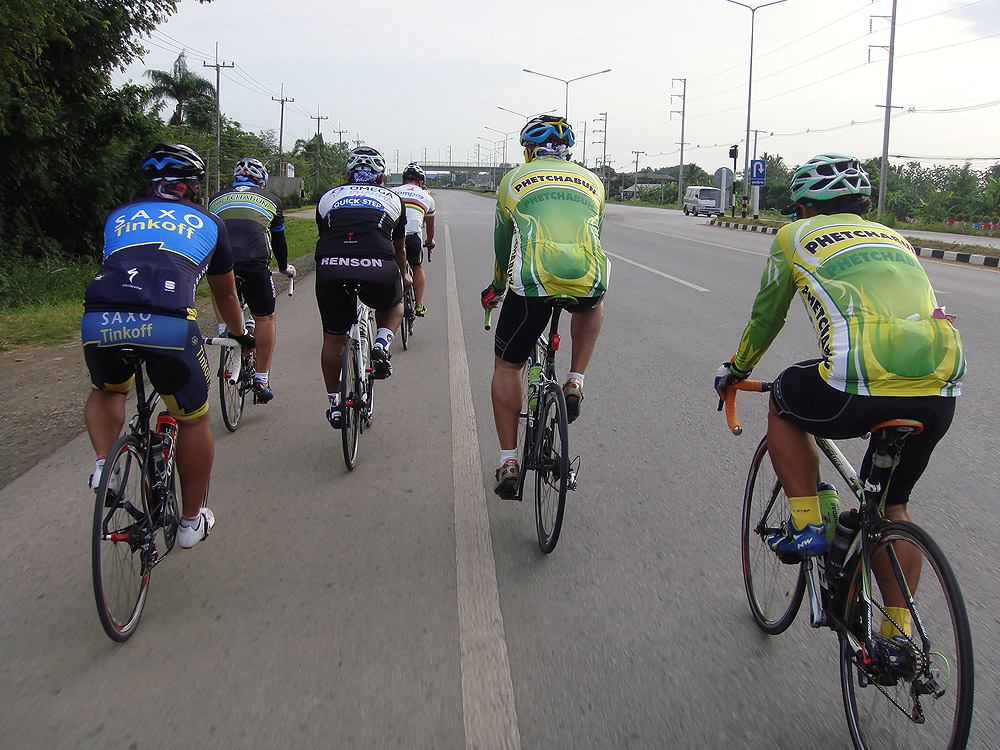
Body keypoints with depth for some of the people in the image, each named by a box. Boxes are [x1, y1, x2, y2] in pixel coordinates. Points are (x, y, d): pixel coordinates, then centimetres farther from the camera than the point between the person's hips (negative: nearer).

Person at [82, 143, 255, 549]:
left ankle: (103, 463, 12)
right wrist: (240, 335, 60)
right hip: (167, 322, -2)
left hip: (98, 318, 3)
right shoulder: (207, 222, 28)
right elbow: (225, 294, 41)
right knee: (193, 420, 20)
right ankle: (191, 521, 29)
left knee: (106, 391, 35)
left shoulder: (119, 215, 31)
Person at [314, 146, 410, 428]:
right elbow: (399, 248, 41)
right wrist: (404, 276, 61)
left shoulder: (329, 197, 28)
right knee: (394, 304, 33)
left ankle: (334, 404, 28)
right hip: (378, 269, -1)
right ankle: (381, 346, 6)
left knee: (333, 340, 20)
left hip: (330, 269, 1)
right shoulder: (392, 198, 28)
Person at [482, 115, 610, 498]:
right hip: (589, 277, 2)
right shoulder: (592, 181, 27)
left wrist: (497, 287, 49)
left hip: (533, 279, -2)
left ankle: (508, 462, 18)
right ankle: (575, 383, 26)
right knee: (592, 307, 41)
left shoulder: (513, 179, 22)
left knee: (507, 366, 19)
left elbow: (503, 244, 31)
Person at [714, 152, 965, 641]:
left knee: (784, 405, 27)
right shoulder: (895, 239, 30)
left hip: (862, 387, -5)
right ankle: (898, 631, 26)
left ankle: (806, 525, 17)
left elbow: (766, 317, 24)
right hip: (941, 391, 6)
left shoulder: (796, 237, 17)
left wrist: (736, 371, 42)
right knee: (891, 506, 25)